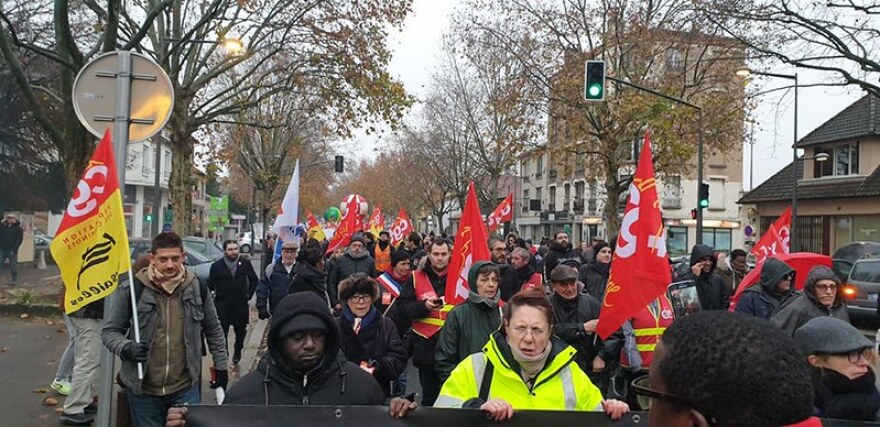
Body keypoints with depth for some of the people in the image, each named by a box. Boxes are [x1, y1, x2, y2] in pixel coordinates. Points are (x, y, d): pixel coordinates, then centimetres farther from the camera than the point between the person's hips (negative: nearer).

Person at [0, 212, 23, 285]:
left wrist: (14, 250, -16)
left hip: (12, 251, -4)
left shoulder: (18, 228, -2)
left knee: (13, 266, 3)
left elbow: (19, 240, -8)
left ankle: (15, 280, 13)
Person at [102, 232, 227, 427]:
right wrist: (125, 348, -19)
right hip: (143, 390, 0)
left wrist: (221, 366, 12)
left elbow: (213, 330, 11)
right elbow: (110, 330, 1)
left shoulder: (197, 288, -2)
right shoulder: (133, 288, -9)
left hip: (185, 389, 1)